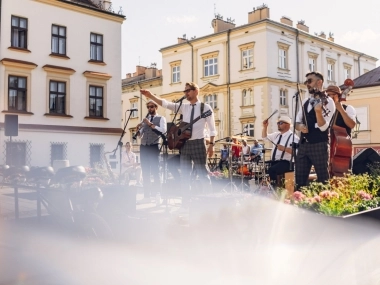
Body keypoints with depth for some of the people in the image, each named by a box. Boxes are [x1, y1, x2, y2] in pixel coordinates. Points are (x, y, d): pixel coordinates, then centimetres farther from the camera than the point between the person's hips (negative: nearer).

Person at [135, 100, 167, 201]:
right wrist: (138, 128, -6)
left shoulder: (161, 118, 3)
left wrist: (150, 124, -18)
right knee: (145, 171, 4)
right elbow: (139, 135, 14)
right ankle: (147, 194, 8)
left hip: (154, 147, -5)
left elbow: (163, 130, -16)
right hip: (143, 147, 5)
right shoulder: (144, 119, 17)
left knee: (155, 170, -6)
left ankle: (157, 193, 0)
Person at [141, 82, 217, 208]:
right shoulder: (184, 107, 10)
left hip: (198, 143, -5)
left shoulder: (205, 107, -2)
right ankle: (186, 203, 16)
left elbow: (212, 128, -3)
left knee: (202, 174, 0)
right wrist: (151, 96, -7)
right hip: (185, 143, 5)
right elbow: (166, 104, 3)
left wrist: (211, 144, -10)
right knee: (185, 175, 7)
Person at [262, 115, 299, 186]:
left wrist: (284, 148, -25)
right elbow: (265, 137, 32)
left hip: (285, 163, -8)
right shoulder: (277, 135, 17)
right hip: (274, 162, 8)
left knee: (271, 170, -32)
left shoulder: (293, 137, -7)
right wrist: (265, 127, 15)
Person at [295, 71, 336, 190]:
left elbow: (323, 127, -17)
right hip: (303, 144, 7)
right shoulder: (305, 101, 14)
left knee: (323, 180, 3)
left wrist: (318, 111, -35)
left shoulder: (327, 101, -8)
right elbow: (297, 122, 16)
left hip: (319, 145, -6)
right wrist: (300, 126, -8)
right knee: (300, 181, 8)